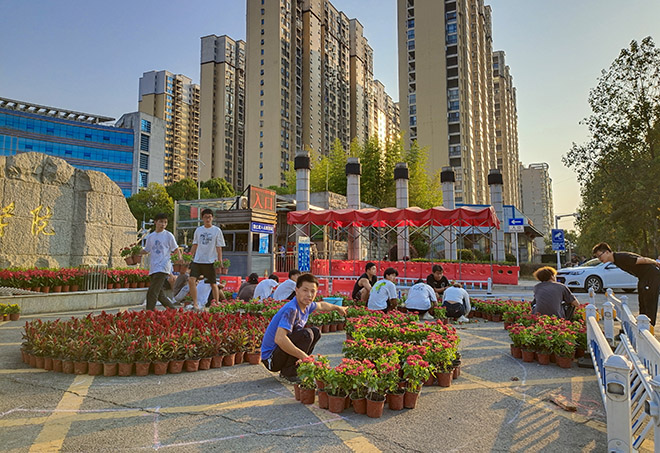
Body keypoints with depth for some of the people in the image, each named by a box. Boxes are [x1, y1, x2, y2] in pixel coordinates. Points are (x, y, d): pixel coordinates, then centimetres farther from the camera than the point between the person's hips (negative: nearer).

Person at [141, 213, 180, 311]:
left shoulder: (168, 235, 0)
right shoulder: (150, 236, 13)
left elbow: (176, 248, 2)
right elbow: (146, 250, 22)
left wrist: (179, 256, -17)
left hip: (163, 268, -6)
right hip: (153, 269, 6)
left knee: (152, 293, -14)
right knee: (159, 294, 12)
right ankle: (173, 309, 27)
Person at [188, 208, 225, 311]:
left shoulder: (217, 230, -1)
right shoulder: (198, 230, 9)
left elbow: (219, 248, -1)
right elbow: (194, 246, 16)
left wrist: (220, 261, -7)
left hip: (210, 261, -3)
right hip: (197, 260, 3)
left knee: (213, 284, 6)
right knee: (191, 280, -12)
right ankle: (195, 303, -3)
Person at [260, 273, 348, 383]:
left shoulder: (306, 305, 1)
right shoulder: (291, 309, -27)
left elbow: (321, 305, 26)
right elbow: (279, 339, -38)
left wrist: (338, 308, 43)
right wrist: (304, 356, -32)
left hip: (282, 350, 9)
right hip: (271, 358, -9)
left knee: (316, 332, 13)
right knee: (306, 334, -25)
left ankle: (294, 367, 12)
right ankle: (288, 373, -10)